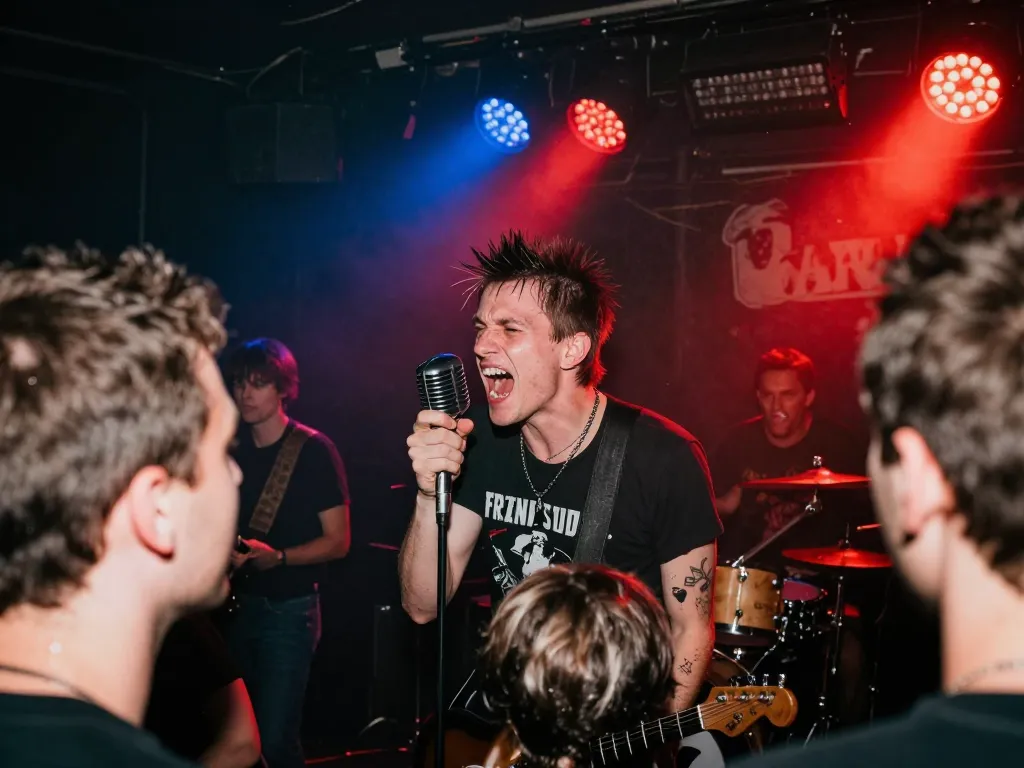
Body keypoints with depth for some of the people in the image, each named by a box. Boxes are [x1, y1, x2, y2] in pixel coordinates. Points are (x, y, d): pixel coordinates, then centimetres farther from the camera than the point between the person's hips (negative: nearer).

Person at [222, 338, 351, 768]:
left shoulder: (313, 450, -8)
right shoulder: (234, 450, 8)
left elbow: (338, 541, -9)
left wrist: (275, 557, -22)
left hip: (288, 610, -6)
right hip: (234, 604, 6)